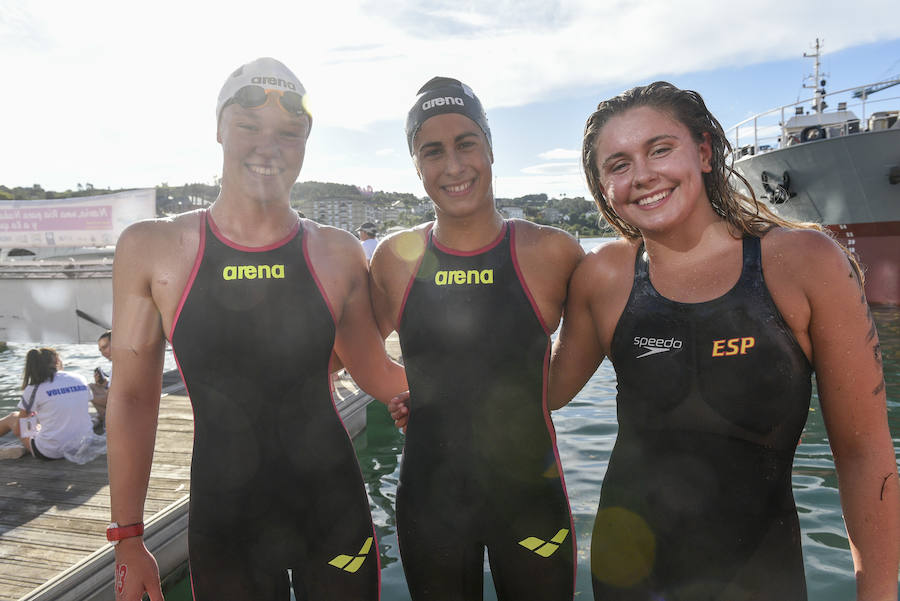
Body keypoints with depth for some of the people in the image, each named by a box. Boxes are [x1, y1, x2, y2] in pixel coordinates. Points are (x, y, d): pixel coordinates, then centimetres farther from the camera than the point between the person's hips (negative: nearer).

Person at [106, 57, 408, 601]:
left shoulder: (337, 253, -4)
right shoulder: (151, 249, -6)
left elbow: (377, 374, 5)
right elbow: (133, 397, 0)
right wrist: (128, 537, 3)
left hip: (333, 513, 1)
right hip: (224, 520, 0)